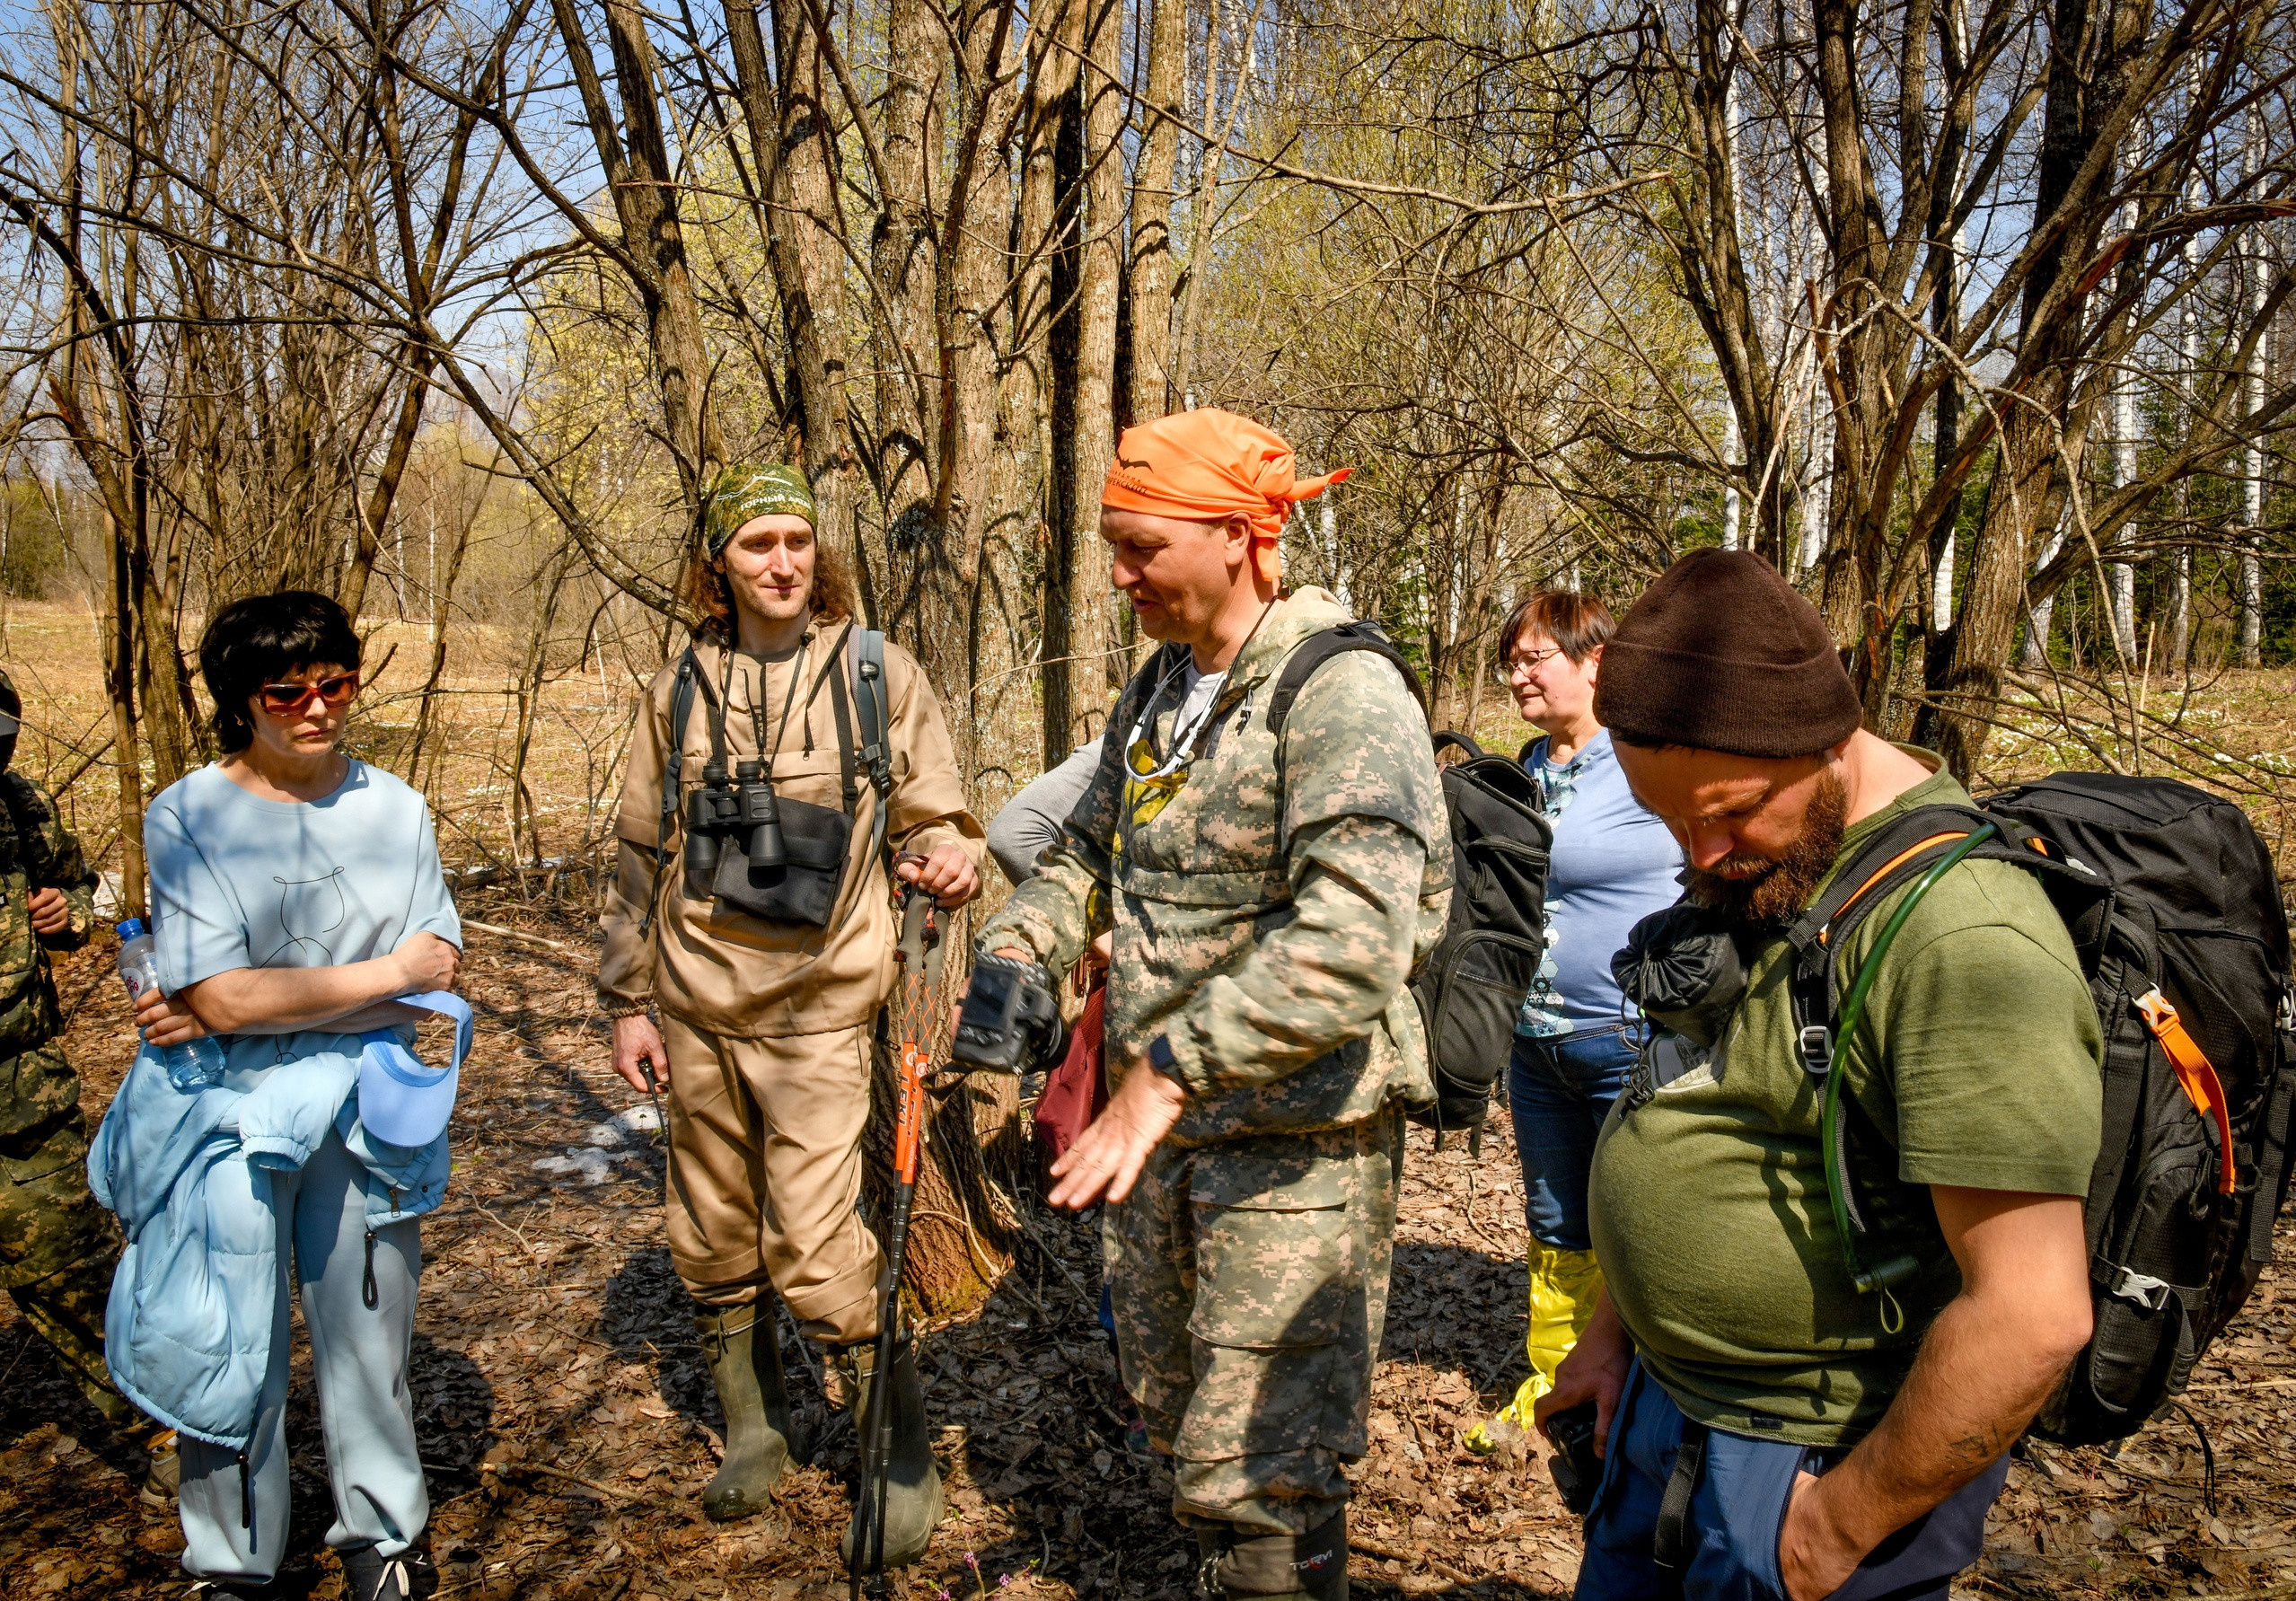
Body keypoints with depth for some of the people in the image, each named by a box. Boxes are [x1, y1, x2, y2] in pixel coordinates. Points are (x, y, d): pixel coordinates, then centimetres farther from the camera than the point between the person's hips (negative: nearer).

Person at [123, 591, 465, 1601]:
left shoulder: (394, 807, 1)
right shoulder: (187, 817, -8)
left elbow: (437, 974, -5)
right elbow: (222, 997, -16)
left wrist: (249, 1007, -13)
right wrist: (387, 972, -12)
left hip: (364, 1111, 2)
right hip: (226, 1114, -2)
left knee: (366, 1337, 12)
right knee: (228, 1346, 9)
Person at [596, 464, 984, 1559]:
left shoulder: (878, 675, -2)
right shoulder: (680, 690, 6)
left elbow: (936, 816, 2)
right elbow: (641, 856, 11)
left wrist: (948, 859, -22)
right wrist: (628, 1002, 10)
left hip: (816, 1007, -4)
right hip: (696, 1009, 4)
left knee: (816, 1249, -8)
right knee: (713, 1238, 14)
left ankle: (907, 1462, 11)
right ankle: (753, 1431, 36)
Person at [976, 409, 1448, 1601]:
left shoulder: (1342, 693, -19)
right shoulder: (1156, 692, 9)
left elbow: (1352, 941, -32)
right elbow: (1089, 852, 22)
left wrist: (1167, 1074, -35)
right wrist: (1015, 954, 4)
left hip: (1296, 1134, -8)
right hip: (1164, 1120, 9)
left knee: (1257, 1466, -3)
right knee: (1175, 1417, 22)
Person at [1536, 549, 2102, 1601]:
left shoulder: (1960, 935, -26)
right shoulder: (1756, 864, 2)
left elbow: (2031, 1317, -28)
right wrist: (1616, 1326, 13)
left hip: (1810, 1462, -8)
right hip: (1670, 1403, 8)